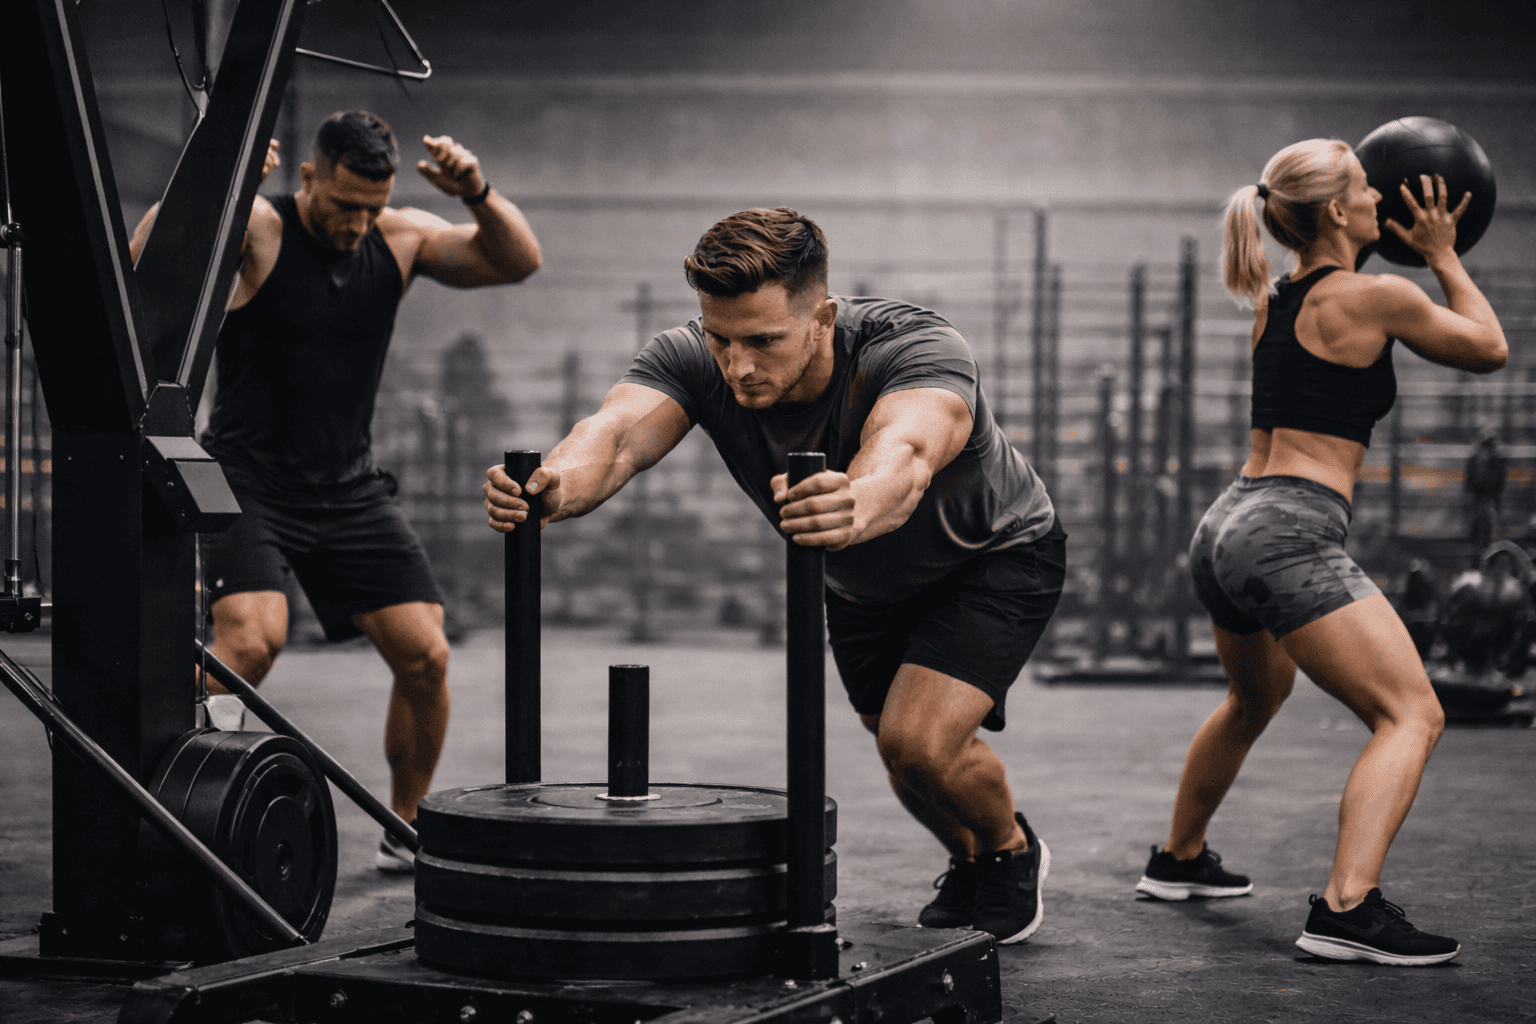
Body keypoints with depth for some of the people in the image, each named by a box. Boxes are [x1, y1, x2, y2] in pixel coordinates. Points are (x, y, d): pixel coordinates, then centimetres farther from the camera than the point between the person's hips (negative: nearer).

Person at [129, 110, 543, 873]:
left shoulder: (400, 240, 2)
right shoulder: (255, 229, -12)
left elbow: (519, 261, -1)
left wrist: (477, 194, -18)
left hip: (349, 490, 5)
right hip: (250, 485, -4)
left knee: (425, 655, -4)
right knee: (253, 638, -27)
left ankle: (405, 829, 16)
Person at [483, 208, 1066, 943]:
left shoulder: (918, 351, -40)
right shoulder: (691, 359, -29)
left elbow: (904, 456, -62)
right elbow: (616, 433, -49)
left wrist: (857, 505, -85)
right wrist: (556, 485, -72)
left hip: (997, 557, -5)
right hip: (866, 584, 5)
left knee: (919, 739, -22)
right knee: (901, 752, 14)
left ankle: (1012, 851, 10)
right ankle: (969, 867, 47)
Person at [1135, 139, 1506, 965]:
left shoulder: (1271, 303, 15)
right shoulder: (1374, 296, -7)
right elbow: (1489, 349, 8)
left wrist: (1386, 245, 34)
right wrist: (1443, 257, 19)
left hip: (1226, 527, 9)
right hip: (1291, 538, -9)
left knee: (1256, 696, 33)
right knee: (1412, 715, -11)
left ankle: (1178, 859, 47)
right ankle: (1347, 910, -25)